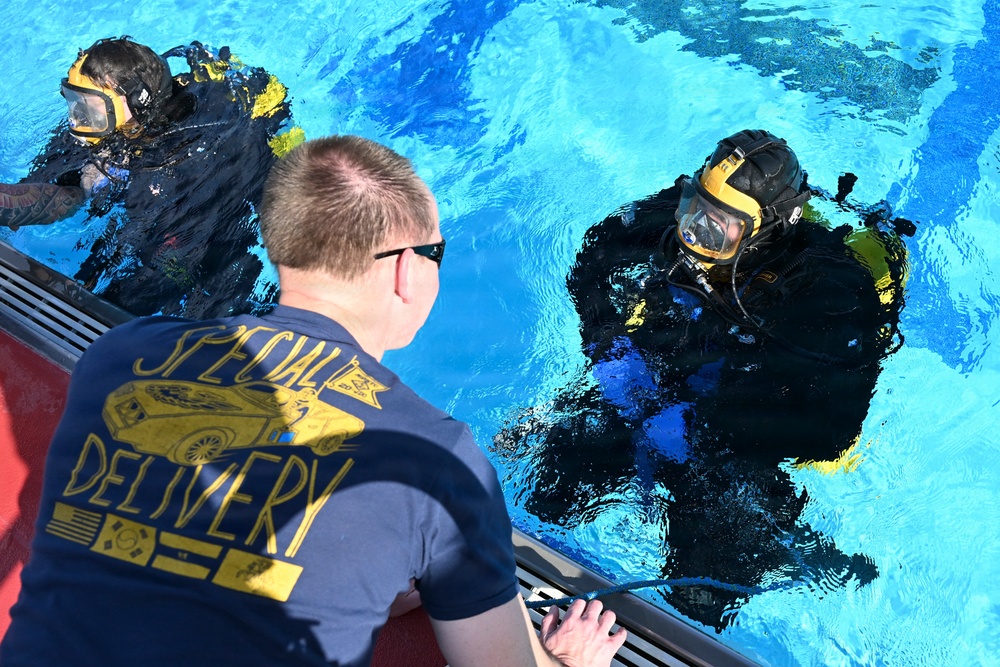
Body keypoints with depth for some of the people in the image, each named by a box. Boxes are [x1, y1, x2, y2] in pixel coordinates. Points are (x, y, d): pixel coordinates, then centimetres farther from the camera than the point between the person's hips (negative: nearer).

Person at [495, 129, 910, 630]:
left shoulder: (833, 290, -27)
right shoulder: (690, 213, -14)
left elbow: (826, 423, -31)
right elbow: (598, 253, 1)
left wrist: (697, 425, -31)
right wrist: (613, 349, -13)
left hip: (744, 441, -4)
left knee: (700, 603, -13)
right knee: (549, 495, -8)